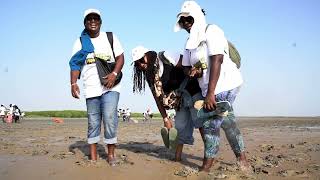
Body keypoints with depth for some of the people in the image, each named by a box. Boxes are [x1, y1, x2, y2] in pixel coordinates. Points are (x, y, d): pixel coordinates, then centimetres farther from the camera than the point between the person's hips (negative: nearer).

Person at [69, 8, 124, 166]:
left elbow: (120, 57, 4)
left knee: (109, 118, -13)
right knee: (93, 122, 5)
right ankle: (93, 157, 11)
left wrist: (114, 74, -13)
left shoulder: (110, 37, 8)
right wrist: (73, 83, -9)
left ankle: (111, 154, -1)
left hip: (110, 87, -2)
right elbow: (75, 64, 5)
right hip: (91, 89, 2)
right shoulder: (80, 42, 10)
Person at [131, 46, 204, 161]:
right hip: (180, 99, 7)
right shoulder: (149, 76, 4)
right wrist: (165, 118, -1)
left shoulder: (166, 57, -16)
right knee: (180, 126, 7)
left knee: (199, 120, -14)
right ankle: (177, 158, 14)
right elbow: (157, 98, 4)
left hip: (194, 91, -7)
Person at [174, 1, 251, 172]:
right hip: (209, 88, 9)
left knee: (210, 123, -9)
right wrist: (194, 72, -12)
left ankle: (206, 167, 2)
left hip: (225, 84, -9)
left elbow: (217, 60, -22)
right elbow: (186, 67, 15)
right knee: (227, 120, 17)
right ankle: (241, 156, 32)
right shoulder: (190, 42, 12)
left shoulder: (211, 31, -12)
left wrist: (210, 93, -27)